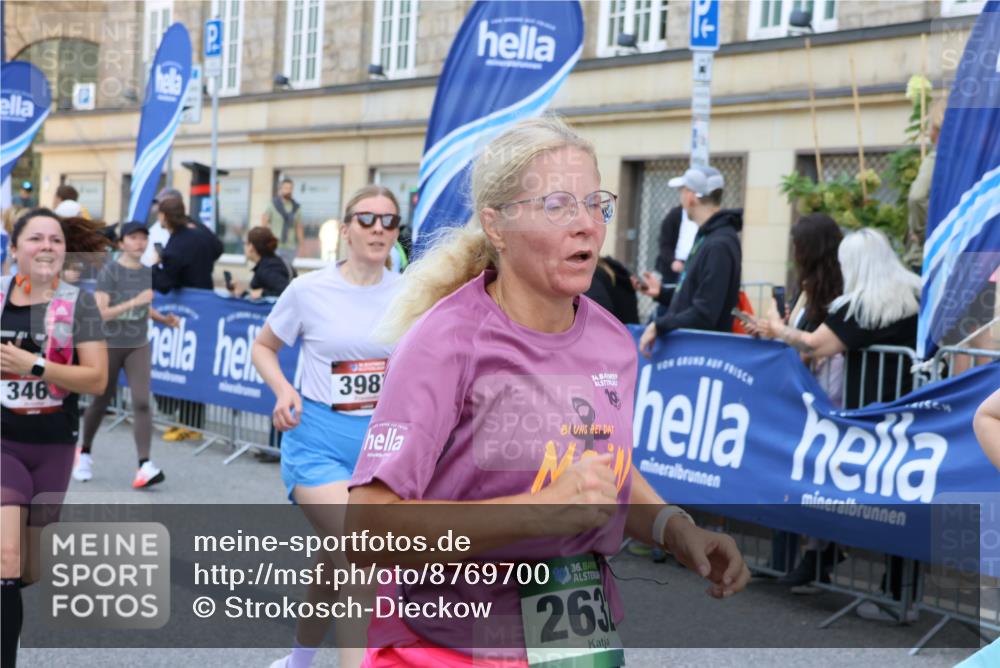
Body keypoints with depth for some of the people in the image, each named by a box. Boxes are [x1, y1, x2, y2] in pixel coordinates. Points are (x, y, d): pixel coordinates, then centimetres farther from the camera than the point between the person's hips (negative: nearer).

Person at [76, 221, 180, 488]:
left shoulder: (148, 273, 4)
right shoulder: (109, 272, -12)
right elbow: (100, 314, -21)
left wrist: (164, 319, 2)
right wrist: (134, 302, -29)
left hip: (138, 347, 3)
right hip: (109, 345, -3)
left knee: (141, 402, -14)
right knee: (101, 402, 11)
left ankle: (145, 466, -21)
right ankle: (85, 453, 37)